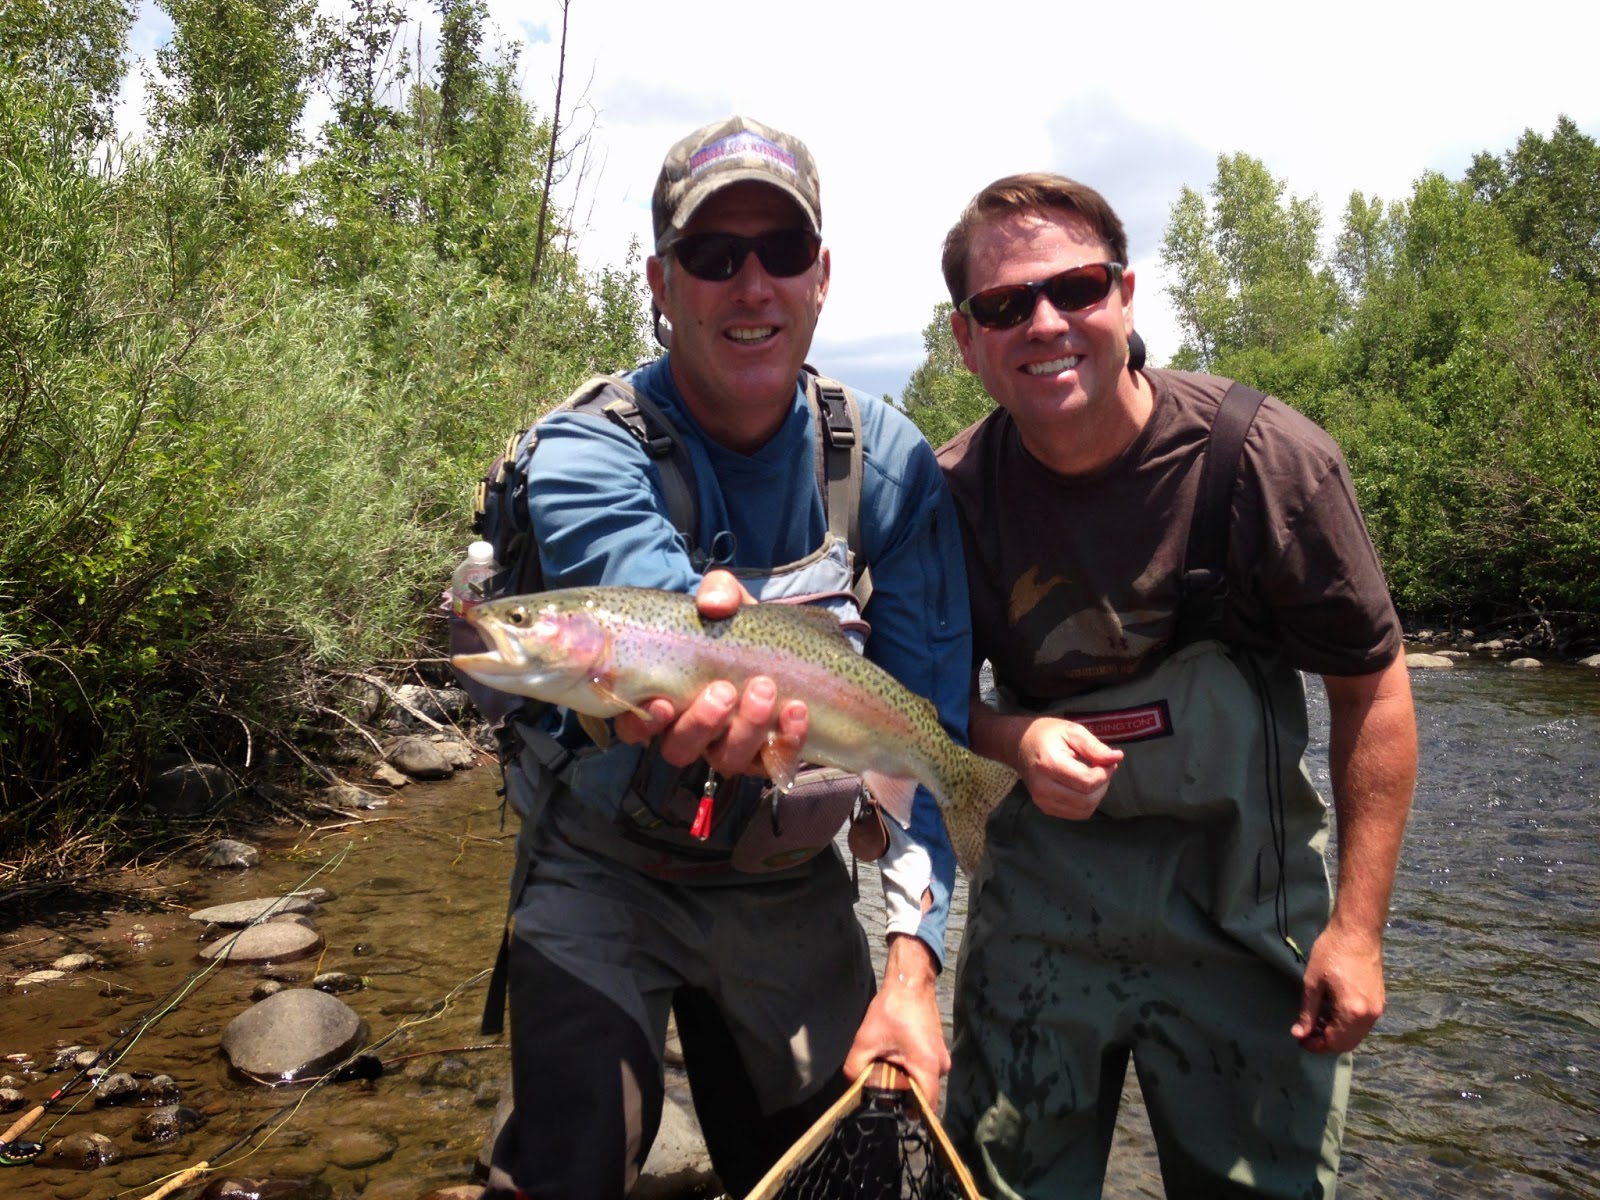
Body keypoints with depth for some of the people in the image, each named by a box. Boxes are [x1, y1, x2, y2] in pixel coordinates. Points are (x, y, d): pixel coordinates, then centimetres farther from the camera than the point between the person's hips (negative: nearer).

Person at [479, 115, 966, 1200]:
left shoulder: (892, 465, -12)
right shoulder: (586, 450, -20)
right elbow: (652, 582, -43)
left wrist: (913, 960, -24)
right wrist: (721, 671, -67)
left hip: (788, 882, 3)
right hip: (603, 867, -2)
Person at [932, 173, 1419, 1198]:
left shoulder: (1270, 458, -15)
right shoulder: (952, 492, -8)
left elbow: (1373, 688, -6)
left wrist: (1359, 924, -8)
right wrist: (1016, 738, -18)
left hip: (1246, 901, -1)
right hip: (1045, 891, 2)